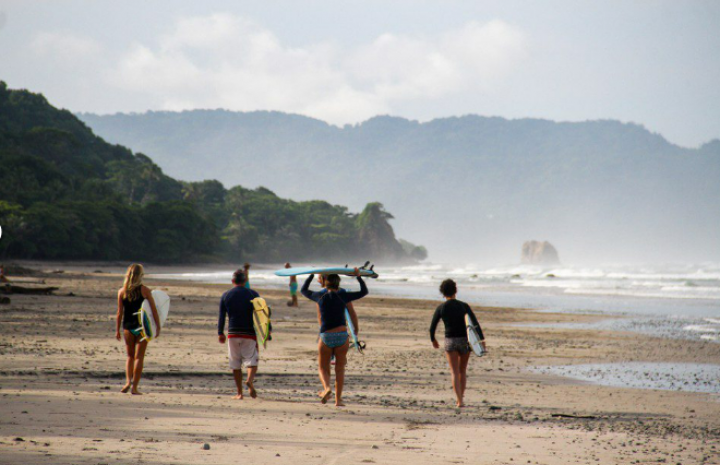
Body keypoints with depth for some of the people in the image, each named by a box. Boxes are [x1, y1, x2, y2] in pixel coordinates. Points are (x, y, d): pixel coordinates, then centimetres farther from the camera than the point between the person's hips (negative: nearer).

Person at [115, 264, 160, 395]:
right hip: (142, 327, -2)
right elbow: (154, 310, -7)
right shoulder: (145, 290, -6)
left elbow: (120, 312, 1)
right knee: (139, 357, 3)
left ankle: (128, 381, -2)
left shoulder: (122, 291, -1)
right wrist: (158, 327, -1)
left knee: (130, 356, 16)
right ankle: (134, 387, -1)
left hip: (128, 327, 2)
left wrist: (117, 330, 8)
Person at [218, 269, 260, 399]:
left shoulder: (226, 296, 5)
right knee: (252, 360, 2)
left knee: (235, 364, 8)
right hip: (249, 333, -1)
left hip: (233, 333, 1)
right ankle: (250, 380, -28)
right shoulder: (253, 294, 2)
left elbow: (221, 316, 3)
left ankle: (239, 393, 8)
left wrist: (220, 333, 10)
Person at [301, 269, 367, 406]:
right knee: (340, 369, 12)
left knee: (322, 368, 13)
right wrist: (358, 276, 18)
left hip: (325, 338, 0)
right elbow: (364, 292, 9)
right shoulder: (343, 296, -1)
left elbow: (303, 290, 21)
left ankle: (327, 388, -16)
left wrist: (312, 274, 30)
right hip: (342, 337, 0)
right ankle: (338, 399, 8)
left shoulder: (320, 296, 2)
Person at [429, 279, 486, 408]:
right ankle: (461, 396, 25)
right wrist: (482, 339, -12)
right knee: (463, 371, 20)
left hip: (450, 341, -1)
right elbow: (475, 323, -11)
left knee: (455, 373, -3)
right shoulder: (464, 306, -2)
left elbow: (432, 328, 2)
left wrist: (433, 340, 20)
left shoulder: (440, 308, -3)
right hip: (465, 341, 1)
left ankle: (460, 401, -16)